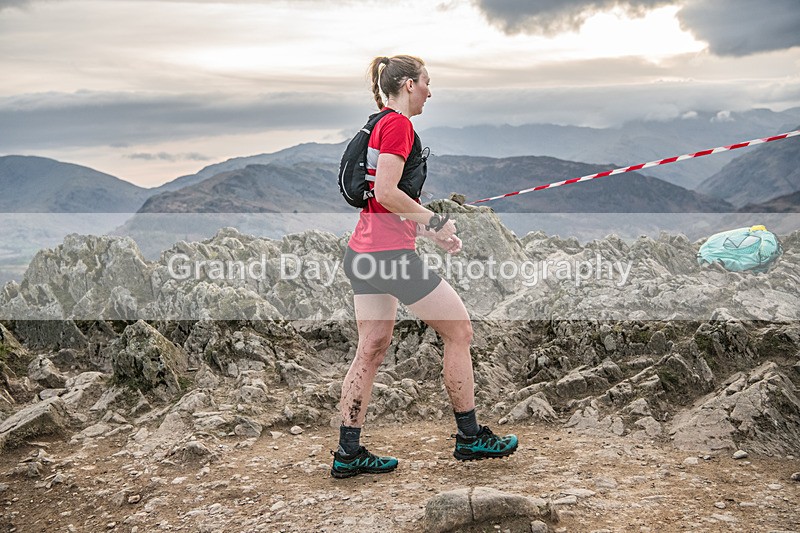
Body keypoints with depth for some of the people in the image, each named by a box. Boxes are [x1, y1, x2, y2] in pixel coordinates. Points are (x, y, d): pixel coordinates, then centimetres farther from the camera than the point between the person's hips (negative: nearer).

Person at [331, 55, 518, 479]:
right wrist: (434, 220, -9)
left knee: (372, 348, 11)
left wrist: (430, 232, 19)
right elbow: (385, 193, -21)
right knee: (459, 331, 4)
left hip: (364, 252, 10)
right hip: (392, 253, -10)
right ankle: (469, 436, 16)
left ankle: (348, 453, 15)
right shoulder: (398, 124, -10)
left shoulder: (380, 124, 19)